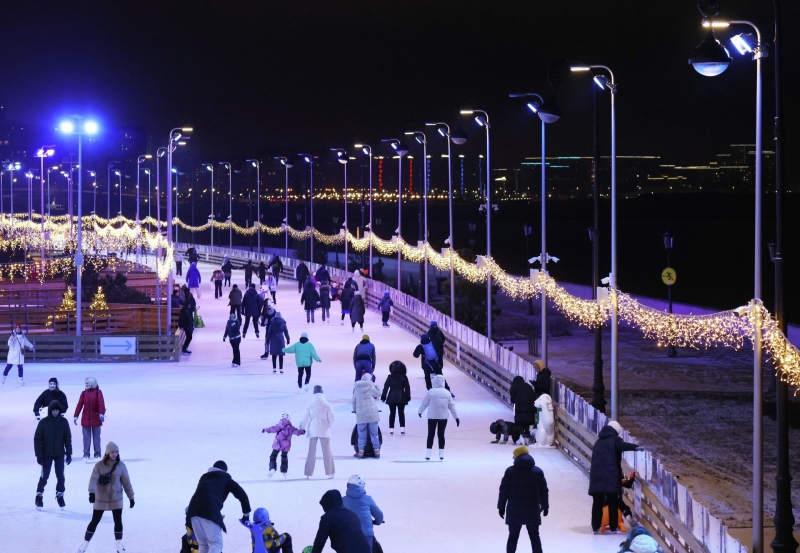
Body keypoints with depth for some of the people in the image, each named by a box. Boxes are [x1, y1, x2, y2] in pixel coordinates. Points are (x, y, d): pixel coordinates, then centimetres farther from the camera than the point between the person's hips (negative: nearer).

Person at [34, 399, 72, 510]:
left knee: (60, 476, 5)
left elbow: (68, 438, 3)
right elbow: (37, 439, -6)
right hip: (47, 454, -2)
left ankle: (60, 496, 20)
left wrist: (69, 453, 2)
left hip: (60, 454, 2)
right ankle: (39, 496, 15)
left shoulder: (63, 422, -3)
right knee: (44, 476, 0)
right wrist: (38, 455, -9)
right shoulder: (43, 422, -9)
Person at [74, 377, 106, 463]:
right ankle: (86, 454, 4)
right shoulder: (84, 393, 6)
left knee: (96, 436, 4)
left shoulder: (98, 392, -3)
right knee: (86, 437, 2)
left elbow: (101, 403, -15)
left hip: (96, 419, -3)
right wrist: (75, 416, -3)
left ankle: (97, 454, 9)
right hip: (85, 419, 3)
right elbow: (79, 405, 2)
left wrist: (101, 413, -29)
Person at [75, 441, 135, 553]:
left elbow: (126, 482, 1)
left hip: (116, 499, 2)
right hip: (101, 499, -2)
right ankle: (85, 543, 19)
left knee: (118, 521, 3)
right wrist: (92, 492, -38)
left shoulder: (121, 466, -6)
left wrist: (131, 497, 5)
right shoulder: (99, 465, -13)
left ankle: (119, 544, 23)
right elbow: (93, 480, -21)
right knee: (95, 521, 4)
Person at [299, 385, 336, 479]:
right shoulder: (326, 404, -3)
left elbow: (305, 418, -1)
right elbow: (332, 417, -5)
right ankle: (330, 472, 3)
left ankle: (308, 473, 6)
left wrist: (302, 427, 14)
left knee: (311, 451, 7)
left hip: (313, 430, 1)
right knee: (326, 451, 5)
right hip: (324, 430, -1)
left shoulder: (310, 405, -2)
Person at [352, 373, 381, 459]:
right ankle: (377, 451, 9)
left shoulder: (356, 388, 7)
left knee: (361, 434, 6)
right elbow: (378, 394, 11)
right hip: (372, 414, -1)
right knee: (374, 433, 6)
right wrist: (374, 385, 18)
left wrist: (355, 410, 27)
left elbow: (354, 401, 13)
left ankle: (361, 452, 5)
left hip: (361, 415, 1)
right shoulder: (370, 387, -3)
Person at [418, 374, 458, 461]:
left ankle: (428, 454, 3)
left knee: (431, 434, 5)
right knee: (441, 434, 11)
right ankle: (441, 454, 11)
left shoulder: (431, 392, -9)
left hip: (432, 417, -2)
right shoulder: (447, 393, -1)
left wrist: (420, 412, 16)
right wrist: (456, 417, 9)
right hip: (443, 417, 2)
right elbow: (452, 406, 2)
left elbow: (424, 404, -2)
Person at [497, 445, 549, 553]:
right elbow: (544, 491, 5)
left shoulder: (510, 471, -5)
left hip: (514, 510, -1)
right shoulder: (538, 472, 1)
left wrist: (501, 507, 5)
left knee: (513, 536, 9)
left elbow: (504, 490, -5)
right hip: (532, 510, 1)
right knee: (534, 536, 12)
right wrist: (545, 506, 17)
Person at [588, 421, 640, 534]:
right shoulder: (615, 439, 3)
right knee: (613, 503, 3)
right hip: (611, 476, -5)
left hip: (596, 476, 5)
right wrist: (635, 447, -29)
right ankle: (613, 528, 3)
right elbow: (623, 446, -19)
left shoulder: (598, 442, 23)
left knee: (597, 502, 8)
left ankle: (595, 527, 8)